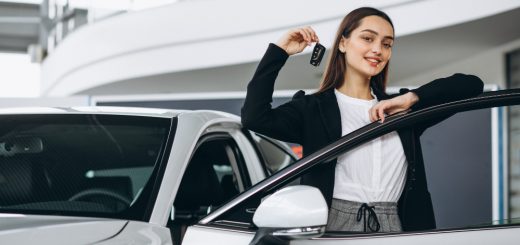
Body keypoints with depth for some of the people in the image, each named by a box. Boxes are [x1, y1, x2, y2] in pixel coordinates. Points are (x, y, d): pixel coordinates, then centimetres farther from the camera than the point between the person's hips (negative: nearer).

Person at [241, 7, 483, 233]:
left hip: (393, 229, 4)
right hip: (336, 227, -3)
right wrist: (279, 51, -3)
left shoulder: (399, 109, 16)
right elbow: (256, 119, -9)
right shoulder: (314, 109, 7)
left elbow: (471, 85, 13)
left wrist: (412, 97, -1)